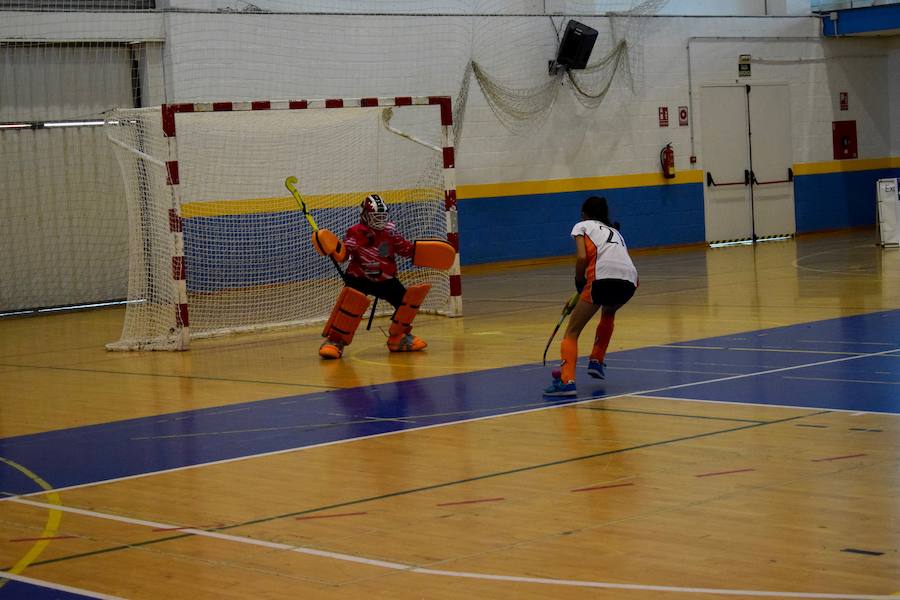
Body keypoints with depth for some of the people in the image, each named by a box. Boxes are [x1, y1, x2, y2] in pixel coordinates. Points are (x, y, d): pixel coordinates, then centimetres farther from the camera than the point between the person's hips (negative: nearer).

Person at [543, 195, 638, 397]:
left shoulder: (582, 226, 19)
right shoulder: (615, 232, 35)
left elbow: (582, 258, 1)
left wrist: (579, 285, 14)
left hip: (603, 277, -5)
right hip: (630, 281, 5)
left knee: (572, 332, 2)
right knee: (608, 313, 39)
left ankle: (566, 381, -17)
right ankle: (597, 362, 33)